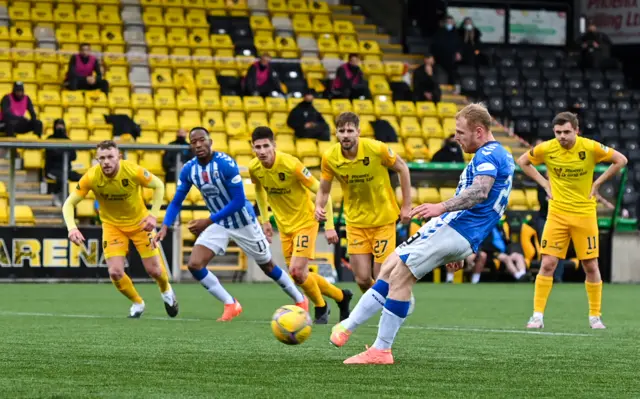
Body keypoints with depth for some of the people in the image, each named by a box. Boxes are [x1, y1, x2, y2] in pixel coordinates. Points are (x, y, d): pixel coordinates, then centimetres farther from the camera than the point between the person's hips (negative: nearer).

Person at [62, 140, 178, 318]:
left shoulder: (133, 171, -27)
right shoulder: (91, 177, -25)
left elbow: (158, 186, -10)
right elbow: (69, 204, -18)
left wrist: (153, 215, -19)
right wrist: (72, 227, -35)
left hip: (139, 223, -1)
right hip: (112, 225, 1)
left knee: (154, 270, 1)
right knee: (115, 272, -13)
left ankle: (166, 291, 39)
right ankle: (137, 303, 18)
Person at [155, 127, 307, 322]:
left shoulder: (226, 164, -27)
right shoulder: (188, 170, -10)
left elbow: (239, 201, -27)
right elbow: (176, 202, -2)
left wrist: (208, 221, -29)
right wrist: (165, 226, -19)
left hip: (243, 221, -5)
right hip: (219, 223, 5)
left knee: (267, 266, 10)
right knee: (194, 265, -13)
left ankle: (300, 300, 34)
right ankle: (231, 305, 0)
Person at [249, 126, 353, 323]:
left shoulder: (291, 164, -26)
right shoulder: (254, 168, -10)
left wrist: (329, 226, -20)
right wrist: (265, 220, 14)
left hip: (305, 221, -6)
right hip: (284, 225, 6)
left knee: (297, 271, -17)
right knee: (298, 275, 8)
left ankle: (321, 308, 10)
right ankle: (341, 296, 30)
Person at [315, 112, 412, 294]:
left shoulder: (377, 149, -20)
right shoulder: (329, 158, -12)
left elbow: (402, 169, -4)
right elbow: (324, 190, 2)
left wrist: (406, 206, -3)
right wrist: (319, 207, -20)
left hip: (383, 219, -2)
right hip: (356, 222, 2)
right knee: (362, 280, 1)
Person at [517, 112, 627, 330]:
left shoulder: (591, 148, -11)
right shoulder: (546, 149, -7)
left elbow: (620, 160, -1)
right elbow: (523, 161, 11)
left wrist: (597, 183, -4)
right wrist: (544, 183, 2)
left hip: (585, 214, 0)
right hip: (557, 214, 0)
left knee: (591, 266, 3)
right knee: (547, 264, -7)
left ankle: (595, 316, 17)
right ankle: (537, 316, -3)